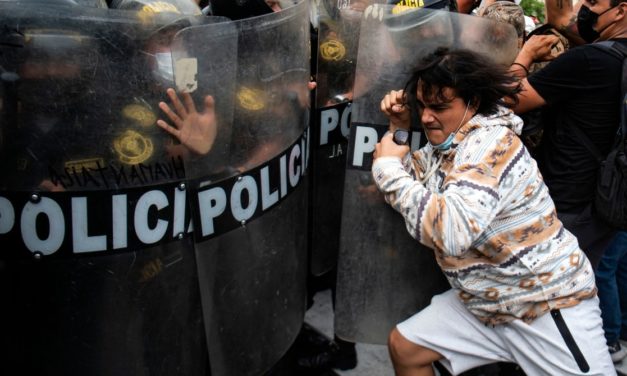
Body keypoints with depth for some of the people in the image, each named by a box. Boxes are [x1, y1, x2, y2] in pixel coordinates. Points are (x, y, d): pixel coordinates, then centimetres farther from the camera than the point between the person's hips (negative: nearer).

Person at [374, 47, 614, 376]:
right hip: (484, 302, 8)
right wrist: (399, 129, 0)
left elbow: (450, 231, -37)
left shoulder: (489, 142, -24)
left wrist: (387, 167, -26)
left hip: (547, 304, -8)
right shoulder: (445, 142, 3)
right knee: (403, 347, 7)